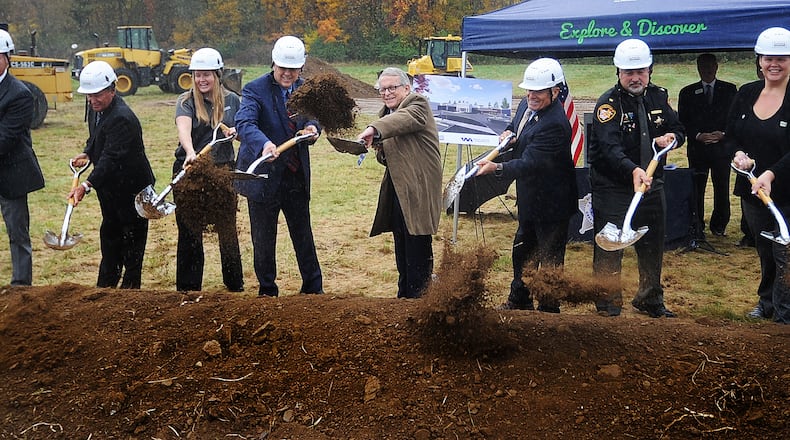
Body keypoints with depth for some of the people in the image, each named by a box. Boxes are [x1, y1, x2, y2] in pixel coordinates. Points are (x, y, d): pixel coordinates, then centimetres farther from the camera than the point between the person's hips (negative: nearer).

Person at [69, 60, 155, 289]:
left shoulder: (122, 118, -29)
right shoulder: (96, 109, 1)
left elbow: (111, 158, -35)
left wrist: (87, 185, -43)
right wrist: (87, 154, -2)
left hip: (132, 187, -10)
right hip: (110, 186, 10)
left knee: (132, 238, 3)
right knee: (109, 235, 20)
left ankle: (130, 287, 14)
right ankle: (105, 286, 33)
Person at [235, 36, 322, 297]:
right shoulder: (255, 89, -11)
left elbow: (313, 118, 11)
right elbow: (244, 123, -25)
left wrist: (312, 128, -15)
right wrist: (264, 144, -45)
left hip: (297, 176, 4)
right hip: (264, 176, -4)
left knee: (303, 235, 14)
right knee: (263, 239, 8)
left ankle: (313, 288, 27)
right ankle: (267, 291, 24)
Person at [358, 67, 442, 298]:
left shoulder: (418, 104, -5)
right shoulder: (386, 114, 19)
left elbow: (405, 118, -30)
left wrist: (374, 129, -44)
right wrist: (379, 148, -3)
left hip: (417, 191, -8)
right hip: (396, 191, 8)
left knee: (417, 252, -4)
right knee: (402, 252, 15)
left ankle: (418, 297, 5)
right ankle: (403, 295, 26)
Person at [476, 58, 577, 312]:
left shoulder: (554, 124, -29)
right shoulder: (526, 106, 0)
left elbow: (529, 163, -34)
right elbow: (516, 125, 21)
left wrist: (497, 168, -47)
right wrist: (509, 133, -2)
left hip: (551, 202, -10)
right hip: (529, 196, 10)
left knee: (549, 258, 6)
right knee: (522, 250, 23)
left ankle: (548, 308, 23)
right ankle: (519, 301, 41)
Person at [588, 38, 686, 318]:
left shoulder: (658, 97, 6)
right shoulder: (608, 103, -13)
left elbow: (678, 129, 17)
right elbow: (609, 147, -27)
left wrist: (672, 136, -8)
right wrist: (632, 170, -43)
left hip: (652, 185, 6)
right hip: (612, 187, -6)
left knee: (653, 246, 15)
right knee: (610, 247, -1)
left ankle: (650, 300, 32)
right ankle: (609, 305, 13)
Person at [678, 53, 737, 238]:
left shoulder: (729, 90, 9)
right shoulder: (688, 92, 8)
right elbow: (683, 122, 5)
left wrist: (722, 134, -8)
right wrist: (698, 136, -9)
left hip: (722, 146, 0)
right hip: (697, 148, 0)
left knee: (722, 189, 3)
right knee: (696, 190, -1)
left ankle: (719, 226, 18)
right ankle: (697, 228, 7)